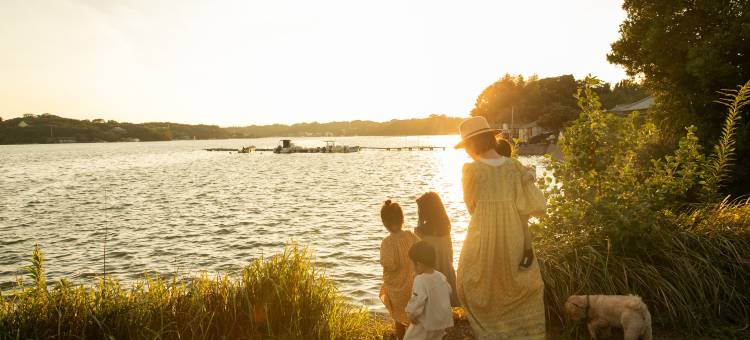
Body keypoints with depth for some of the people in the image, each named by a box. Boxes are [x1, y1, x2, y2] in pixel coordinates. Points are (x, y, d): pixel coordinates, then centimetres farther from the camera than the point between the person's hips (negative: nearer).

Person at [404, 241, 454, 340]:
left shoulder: (420, 280, -24)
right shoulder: (441, 276, -1)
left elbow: (417, 300, -27)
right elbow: (448, 292, 11)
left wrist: (411, 314, -11)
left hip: (425, 322, -7)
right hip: (442, 321, 7)